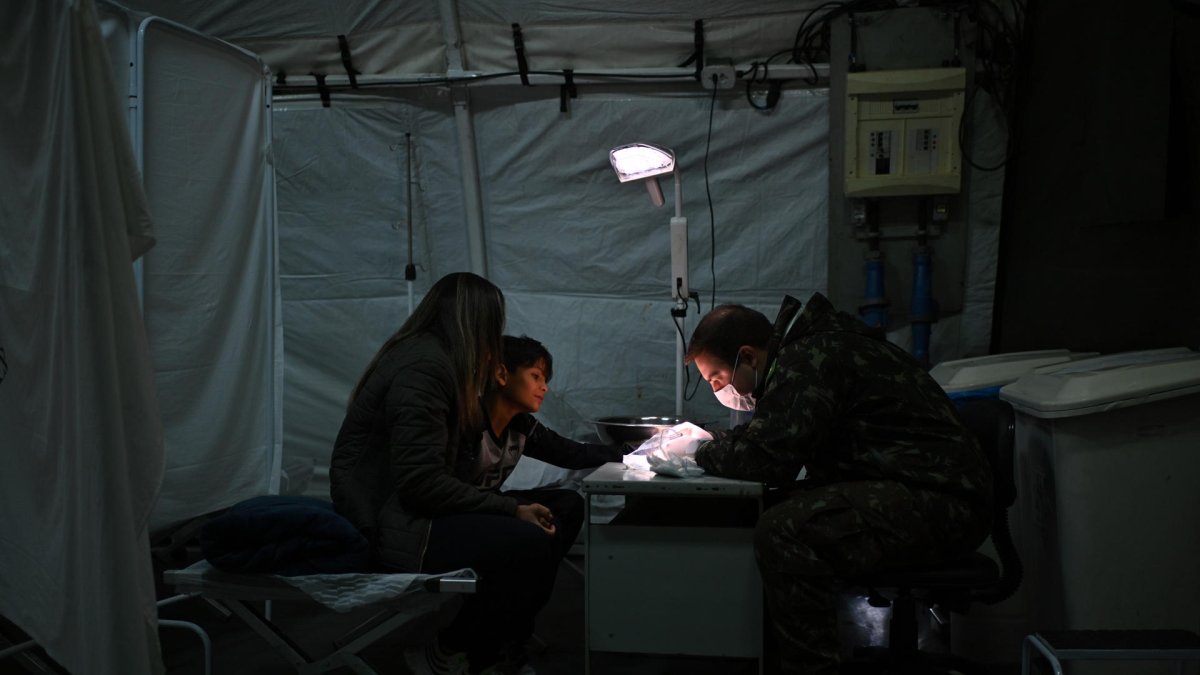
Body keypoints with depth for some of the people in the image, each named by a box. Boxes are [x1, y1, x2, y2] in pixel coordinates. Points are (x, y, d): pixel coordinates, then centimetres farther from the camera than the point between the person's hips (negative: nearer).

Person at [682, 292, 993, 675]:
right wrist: (712, 442, 8)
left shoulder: (811, 359, -15)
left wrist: (700, 452, -6)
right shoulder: (813, 347, 15)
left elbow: (769, 457, -23)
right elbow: (767, 437, 23)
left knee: (782, 532, -26)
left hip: (940, 503, -10)